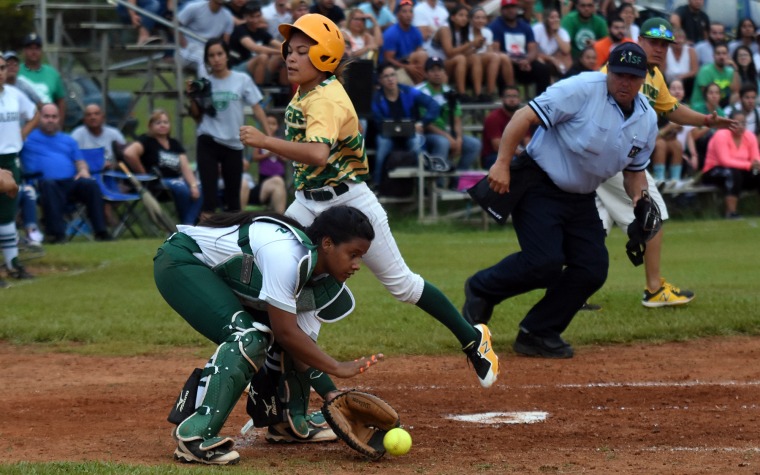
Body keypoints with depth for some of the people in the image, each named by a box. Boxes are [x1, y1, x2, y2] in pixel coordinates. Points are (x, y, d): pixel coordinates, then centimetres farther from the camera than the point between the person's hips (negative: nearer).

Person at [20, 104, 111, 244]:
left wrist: (83, 170, 2)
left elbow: (80, 161, 22)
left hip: (71, 182, 4)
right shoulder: (29, 137, 17)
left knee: (91, 185, -26)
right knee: (48, 184, -40)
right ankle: (56, 233, -43)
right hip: (44, 182, -4)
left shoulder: (68, 140, 29)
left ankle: (100, 231, -25)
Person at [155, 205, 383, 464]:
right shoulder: (285, 253, -30)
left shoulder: (318, 277, -1)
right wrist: (338, 368, -22)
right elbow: (285, 333, -27)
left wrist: (331, 394, -11)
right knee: (248, 339, -27)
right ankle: (194, 435, -30)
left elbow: (302, 341, 0)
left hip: (214, 273, 10)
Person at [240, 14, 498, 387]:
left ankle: (472, 340, 17)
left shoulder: (327, 100, -24)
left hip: (349, 201, -8)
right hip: (308, 202, 8)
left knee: (401, 284, 1)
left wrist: (264, 142, -43)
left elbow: (318, 153, -42)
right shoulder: (304, 92, 4)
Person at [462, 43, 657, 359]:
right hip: (538, 186, -7)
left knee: (593, 270, -4)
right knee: (544, 262, -20)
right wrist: (502, 164, -27)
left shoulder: (647, 120, 4)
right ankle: (481, 289, 7)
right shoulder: (582, 90, -18)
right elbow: (525, 116, -20)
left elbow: (635, 169, 18)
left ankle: (538, 333, 11)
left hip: (581, 199, 7)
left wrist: (639, 198, -4)